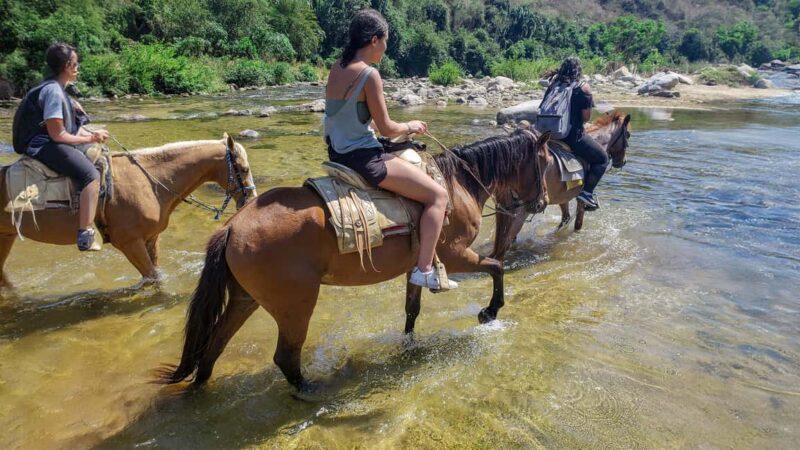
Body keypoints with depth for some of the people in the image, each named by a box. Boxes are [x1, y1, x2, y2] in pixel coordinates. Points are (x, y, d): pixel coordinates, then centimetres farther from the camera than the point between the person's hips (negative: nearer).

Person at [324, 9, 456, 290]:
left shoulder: (336, 68, 8)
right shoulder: (369, 74, -17)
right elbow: (386, 128, -15)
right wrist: (410, 127, 6)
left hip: (338, 153, 10)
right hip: (361, 157, -10)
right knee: (438, 195, -2)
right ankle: (424, 270, -2)